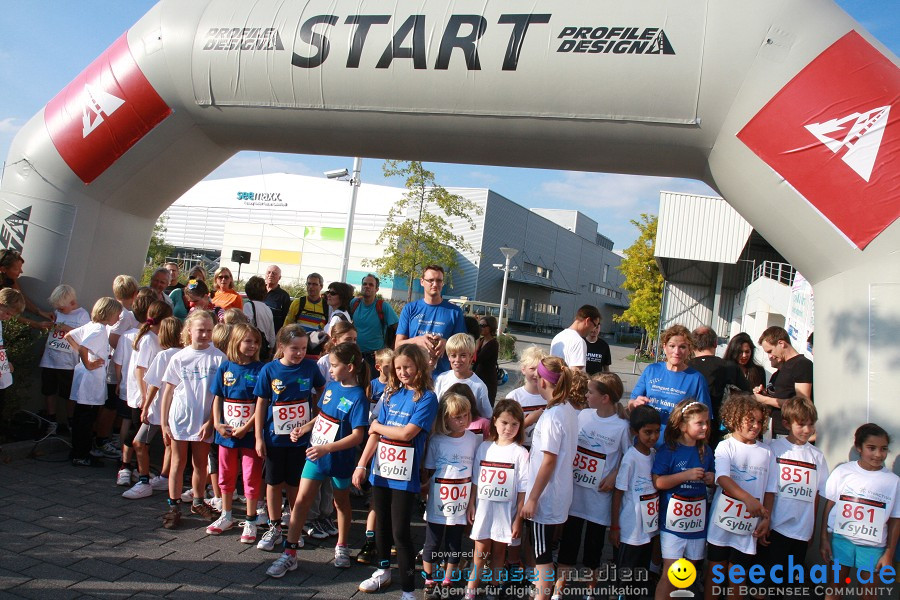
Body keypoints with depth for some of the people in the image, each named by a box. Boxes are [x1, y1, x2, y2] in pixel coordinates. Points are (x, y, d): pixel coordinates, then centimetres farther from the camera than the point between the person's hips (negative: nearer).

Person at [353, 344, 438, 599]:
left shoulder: (426, 398, -10)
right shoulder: (391, 394, 7)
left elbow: (406, 433, -18)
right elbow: (375, 433, 6)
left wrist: (378, 426, -3)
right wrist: (361, 465, 1)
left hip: (404, 476, -5)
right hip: (381, 472, 6)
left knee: (400, 532, -1)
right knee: (382, 525, 19)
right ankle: (383, 571, 40)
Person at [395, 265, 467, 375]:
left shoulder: (454, 311, 3)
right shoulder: (410, 309, 5)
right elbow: (398, 346, 3)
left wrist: (446, 343, -17)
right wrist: (417, 340, -16)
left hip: (441, 374, 0)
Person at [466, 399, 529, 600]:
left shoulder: (520, 453, -8)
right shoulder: (484, 448, 2)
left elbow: (522, 490, -7)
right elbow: (476, 480, 8)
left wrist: (519, 518, -7)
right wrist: (471, 504, 3)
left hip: (506, 510, -2)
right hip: (483, 508, 2)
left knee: (499, 550, 9)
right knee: (481, 550, 6)